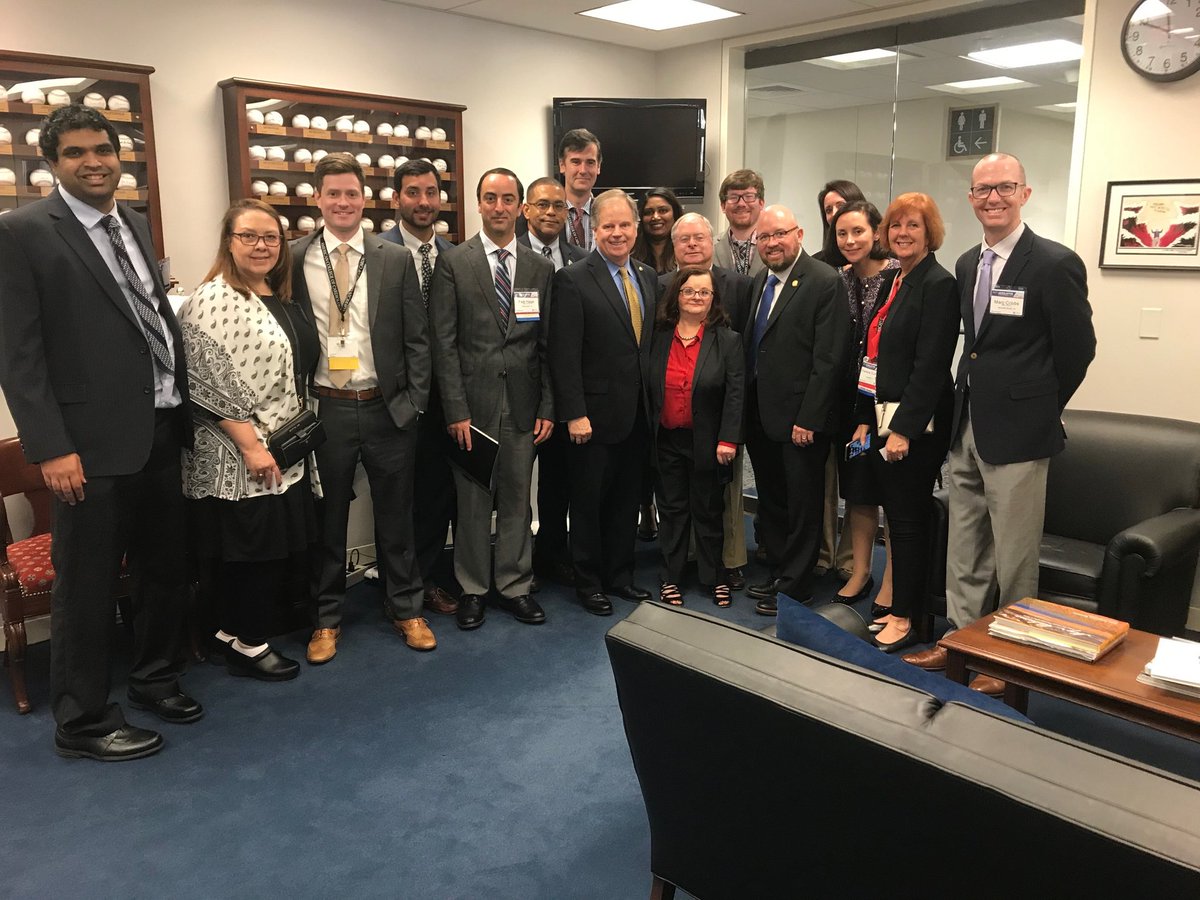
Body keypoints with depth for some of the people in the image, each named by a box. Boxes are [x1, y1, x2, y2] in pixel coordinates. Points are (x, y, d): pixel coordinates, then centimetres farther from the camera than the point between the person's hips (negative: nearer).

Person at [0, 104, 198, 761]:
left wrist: (185, 408, 11)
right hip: (94, 442, -6)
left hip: (163, 431, 7)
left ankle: (156, 677, 37)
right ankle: (82, 721, 22)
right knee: (86, 587, 6)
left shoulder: (135, 225, 14)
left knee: (166, 569, 17)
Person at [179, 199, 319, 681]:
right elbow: (210, 384, -20)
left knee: (278, 545, 14)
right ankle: (247, 645, 18)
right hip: (239, 457, -9)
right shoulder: (213, 300, -14)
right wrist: (251, 446, -21)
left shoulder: (282, 299, 12)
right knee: (250, 548, 1)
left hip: (285, 450, 9)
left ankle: (236, 629, 30)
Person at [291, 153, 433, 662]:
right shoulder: (294, 260, 1)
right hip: (324, 409, 0)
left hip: (387, 407, 0)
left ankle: (406, 609, 28)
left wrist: (414, 401, -4)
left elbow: (416, 338, 2)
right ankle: (326, 618, 27)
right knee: (327, 518, 11)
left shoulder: (396, 260, 2)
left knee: (395, 514, 11)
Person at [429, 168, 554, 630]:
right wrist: (456, 410, -10)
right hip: (472, 403, -2)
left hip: (523, 404, 2)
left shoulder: (541, 267, 8)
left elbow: (548, 344, 7)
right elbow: (443, 342, -4)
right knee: (472, 500, 7)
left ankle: (514, 585, 24)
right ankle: (473, 588, 23)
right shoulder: (453, 262, 0)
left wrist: (547, 408, 1)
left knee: (517, 498, 10)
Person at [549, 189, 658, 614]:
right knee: (589, 503, 9)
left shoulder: (647, 276, 9)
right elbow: (564, 355, -14)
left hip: (637, 415, 6)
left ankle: (620, 576, 32)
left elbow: (652, 342, 11)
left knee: (626, 502, 16)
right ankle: (589, 583, 24)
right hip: (595, 416, -6)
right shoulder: (573, 280, -11)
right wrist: (575, 414, -18)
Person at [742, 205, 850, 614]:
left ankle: (794, 586, 18)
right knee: (771, 503, 17)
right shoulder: (760, 281, 12)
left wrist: (808, 419, -18)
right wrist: (746, 407, 8)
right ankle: (778, 572, 32)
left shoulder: (825, 282, -12)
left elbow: (829, 359, -16)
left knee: (802, 507, 6)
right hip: (760, 415, 8)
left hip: (800, 419, -7)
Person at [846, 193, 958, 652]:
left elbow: (930, 365, -18)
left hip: (916, 424, -8)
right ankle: (897, 605, 24)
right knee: (895, 516, 13)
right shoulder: (892, 282, 14)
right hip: (883, 418, 8)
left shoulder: (939, 284, -11)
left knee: (909, 519, 1)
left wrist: (904, 429, -20)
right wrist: (865, 419, 10)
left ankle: (905, 618, 12)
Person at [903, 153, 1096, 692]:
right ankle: (961, 636, 29)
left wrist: (1039, 408, 2)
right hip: (966, 427, 7)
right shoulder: (967, 264, 11)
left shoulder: (1055, 264, -11)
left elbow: (1077, 348, -6)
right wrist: (967, 401, 10)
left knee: (1013, 553, 3)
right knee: (965, 547, 15)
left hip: (1017, 432, -7)